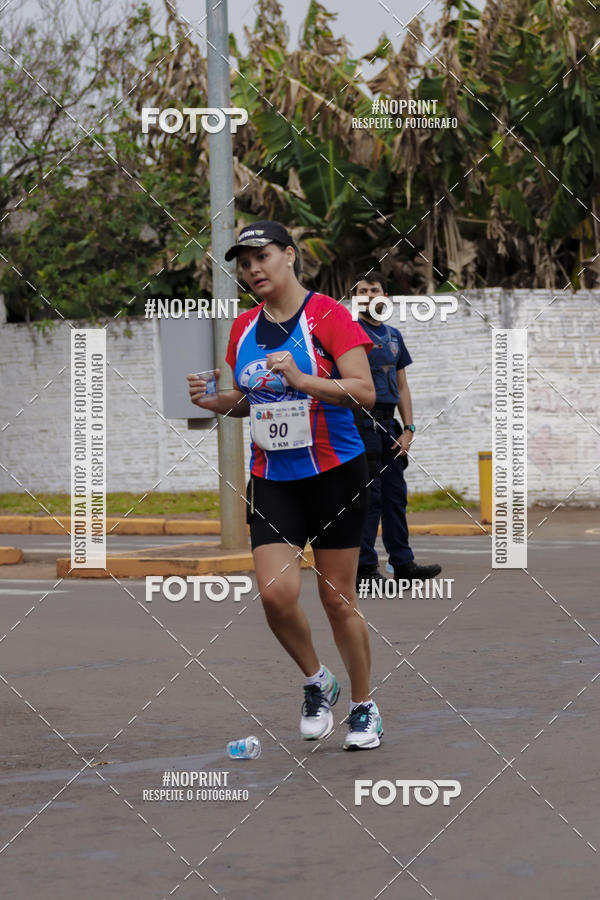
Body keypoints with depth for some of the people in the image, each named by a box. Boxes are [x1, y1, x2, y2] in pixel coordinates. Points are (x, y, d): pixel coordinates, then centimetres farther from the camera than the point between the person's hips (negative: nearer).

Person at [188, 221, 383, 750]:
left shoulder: (328, 315, -9)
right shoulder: (244, 328, 9)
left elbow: (365, 392, -16)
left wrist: (302, 380, -27)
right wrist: (212, 400, 1)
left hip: (335, 473, -4)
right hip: (271, 481, 4)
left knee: (337, 597, 1)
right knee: (276, 592, -12)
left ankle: (364, 706, 19)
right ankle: (317, 682, 13)